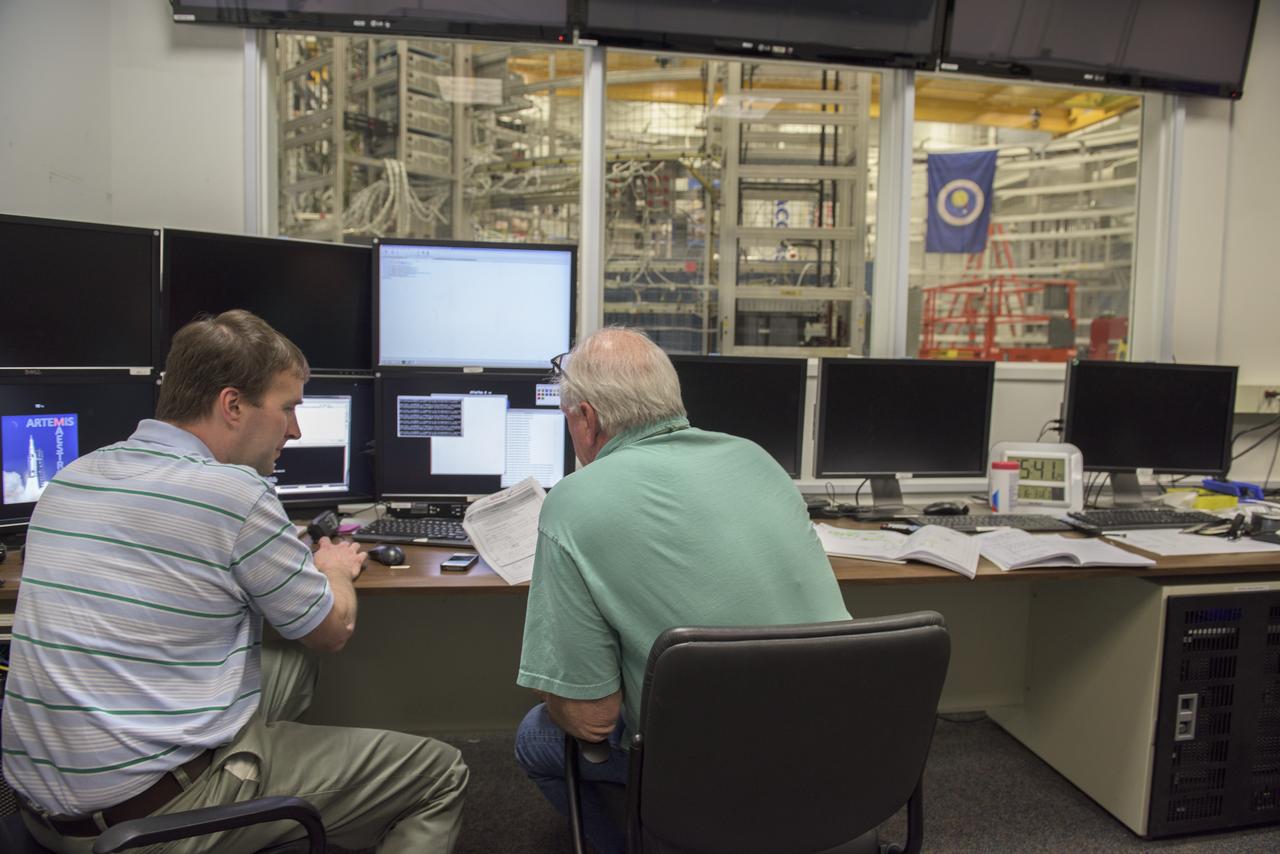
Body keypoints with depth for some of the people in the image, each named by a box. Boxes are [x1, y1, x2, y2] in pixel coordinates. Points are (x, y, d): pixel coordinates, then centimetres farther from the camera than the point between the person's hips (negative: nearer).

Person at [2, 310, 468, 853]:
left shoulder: (70, 478, 5)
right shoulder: (233, 492, -18)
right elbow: (332, 631, -4)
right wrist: (335, 571, 17)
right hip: (159, 808, -8)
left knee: (291, 663, 27)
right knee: (439, 773, 1)